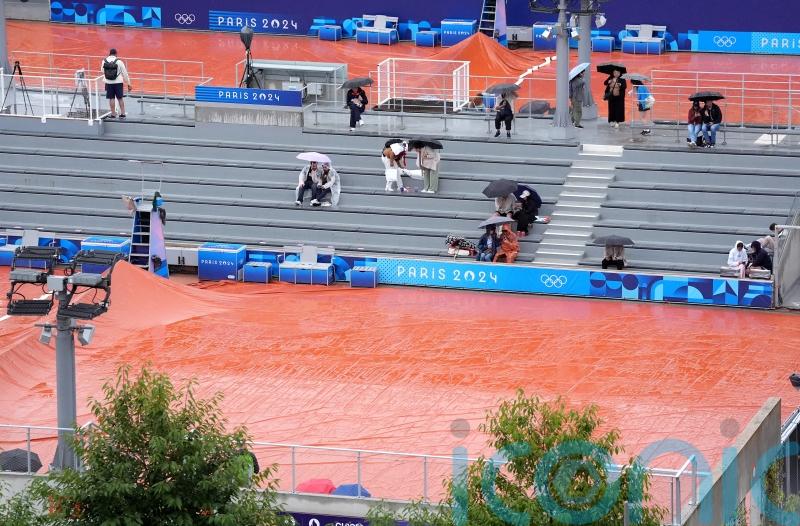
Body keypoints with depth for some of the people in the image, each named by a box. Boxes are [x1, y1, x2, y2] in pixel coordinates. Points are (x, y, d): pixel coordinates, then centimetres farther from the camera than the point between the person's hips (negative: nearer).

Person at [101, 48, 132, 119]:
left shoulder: (104, 61, -4)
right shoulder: (119, 62, -10)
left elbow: (102, 70, 14)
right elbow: (125, 73, -5)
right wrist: (128, 84, 2)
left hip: (108, 83, 1)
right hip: (118, 82, -1)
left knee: (111, 98, 7)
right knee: (120, 98, 8)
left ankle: (113, 114, 8)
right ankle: (122, 113, 9)